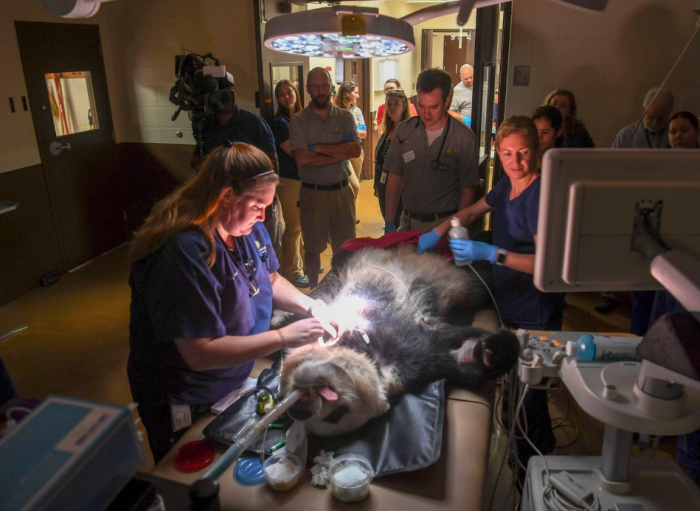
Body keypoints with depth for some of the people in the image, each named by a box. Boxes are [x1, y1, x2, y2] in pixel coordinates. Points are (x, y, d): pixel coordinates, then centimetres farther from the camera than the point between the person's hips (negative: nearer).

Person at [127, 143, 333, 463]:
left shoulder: (249, 229, -5)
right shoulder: (184, 253, -33)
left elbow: (271, 281, 9)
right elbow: (201, 354, -33)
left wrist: (310, 305, -9)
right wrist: (284, 337, -30)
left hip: (237, 383, 8)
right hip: (187, 410, -7)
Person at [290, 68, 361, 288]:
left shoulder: (345, 117, 1)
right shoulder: (298, 120, -5)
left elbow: (356, 150, -14)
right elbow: (302, 158, -19)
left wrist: (319, 148, -17)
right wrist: (340, 152, -15)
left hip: (341, 191, 1)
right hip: (312, 193, -1)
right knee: (313, 247, 13)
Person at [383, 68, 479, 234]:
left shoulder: (464, 138, -12)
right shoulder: (405, 131, -2)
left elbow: (467, 191, -7)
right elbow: (395, 178, 4)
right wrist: (389, 223, 0)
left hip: (443, 224, -3)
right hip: (408, 221, 3)